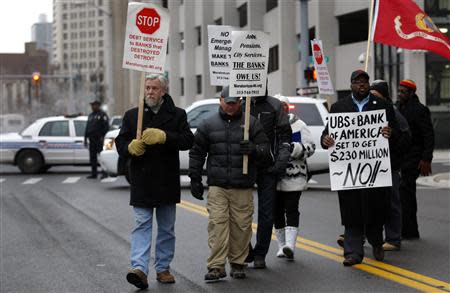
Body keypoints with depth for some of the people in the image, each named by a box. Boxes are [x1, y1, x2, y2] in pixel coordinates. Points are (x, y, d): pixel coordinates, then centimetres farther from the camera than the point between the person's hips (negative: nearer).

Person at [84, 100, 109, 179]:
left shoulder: (102, 115, -2)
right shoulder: (90, 116, 20)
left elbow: (106, 126, -10)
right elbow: (87, 127, 23)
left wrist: (102, 136, -18)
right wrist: (85, 138, 17)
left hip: (99, 139, -7)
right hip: (92, 139, 7)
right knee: (92, 157, 6)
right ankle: (93, 174, 11)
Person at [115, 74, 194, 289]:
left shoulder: (177, 115, 3)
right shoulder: (132, 115, 8)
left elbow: (188, 141, -9)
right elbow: (120, 144, 5)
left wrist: (163, 136, -24)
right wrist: (131, 147, -18)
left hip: (167, 182, 1)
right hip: (141, 182, 0)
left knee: (167, 228, 9)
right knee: (142, 225, -7)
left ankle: (163, 268, 20)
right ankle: (139, 268, -15)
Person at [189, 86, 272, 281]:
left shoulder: (251, 123, 7)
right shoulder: (208, 125, 10)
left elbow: (266, 151, 5)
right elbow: (196, 153, 15)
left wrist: (253, 149, -17)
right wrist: (195, 179, 10)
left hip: (243, 187, 0)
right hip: (217, 186, 0)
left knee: (241, 225, 1)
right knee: (217, 223, -9)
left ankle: (237, 263, 15)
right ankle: (216, 266, -10)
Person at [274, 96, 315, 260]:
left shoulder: (299, 125, 2)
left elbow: (310, 148, -2)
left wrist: (294, 148, -18)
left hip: (294, 176, -4)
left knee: (291, 210, -11)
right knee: (277, 211, 7)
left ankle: (290, 245, -19)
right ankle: (282, 246, 17)